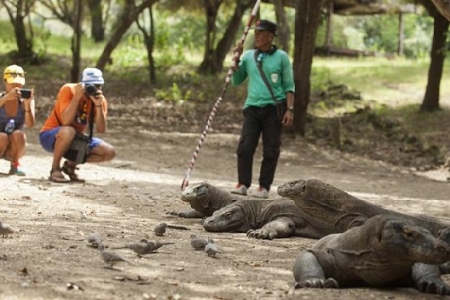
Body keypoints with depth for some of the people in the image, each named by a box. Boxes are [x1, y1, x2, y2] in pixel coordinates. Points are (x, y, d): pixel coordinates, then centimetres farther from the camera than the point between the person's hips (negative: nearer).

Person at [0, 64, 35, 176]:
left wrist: (27, 104, -36)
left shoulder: (25, 100, -6)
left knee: (18, 134, -30)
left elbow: (30, 124, -21)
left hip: (14, 148, 2)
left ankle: (15, 164, -7)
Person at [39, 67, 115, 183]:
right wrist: (77, 96, -36)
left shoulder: (100, 99, -6)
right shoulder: (68, 90, -21)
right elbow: (66, 122, -32)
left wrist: (98, 105, -27)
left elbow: (101, 130, -16)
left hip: (74, 139, 6)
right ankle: (55, 169, -18)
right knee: (68, 131, -41)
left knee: (109, 152, -9)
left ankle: (71, 164, 9)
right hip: (50, 136, -6)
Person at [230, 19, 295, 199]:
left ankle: (264, 187, 7)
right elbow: (236, 81, 14)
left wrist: (290, 109, -8)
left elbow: (289, 86, 1)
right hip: (252, 107, 3)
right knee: (245, 147, -8)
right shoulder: (248, 56, 10)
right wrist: (236, 60, 2)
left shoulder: (281, 57, 1)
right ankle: (243, 184, 0)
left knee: (270, 150, 0)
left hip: (274, 108, -3)